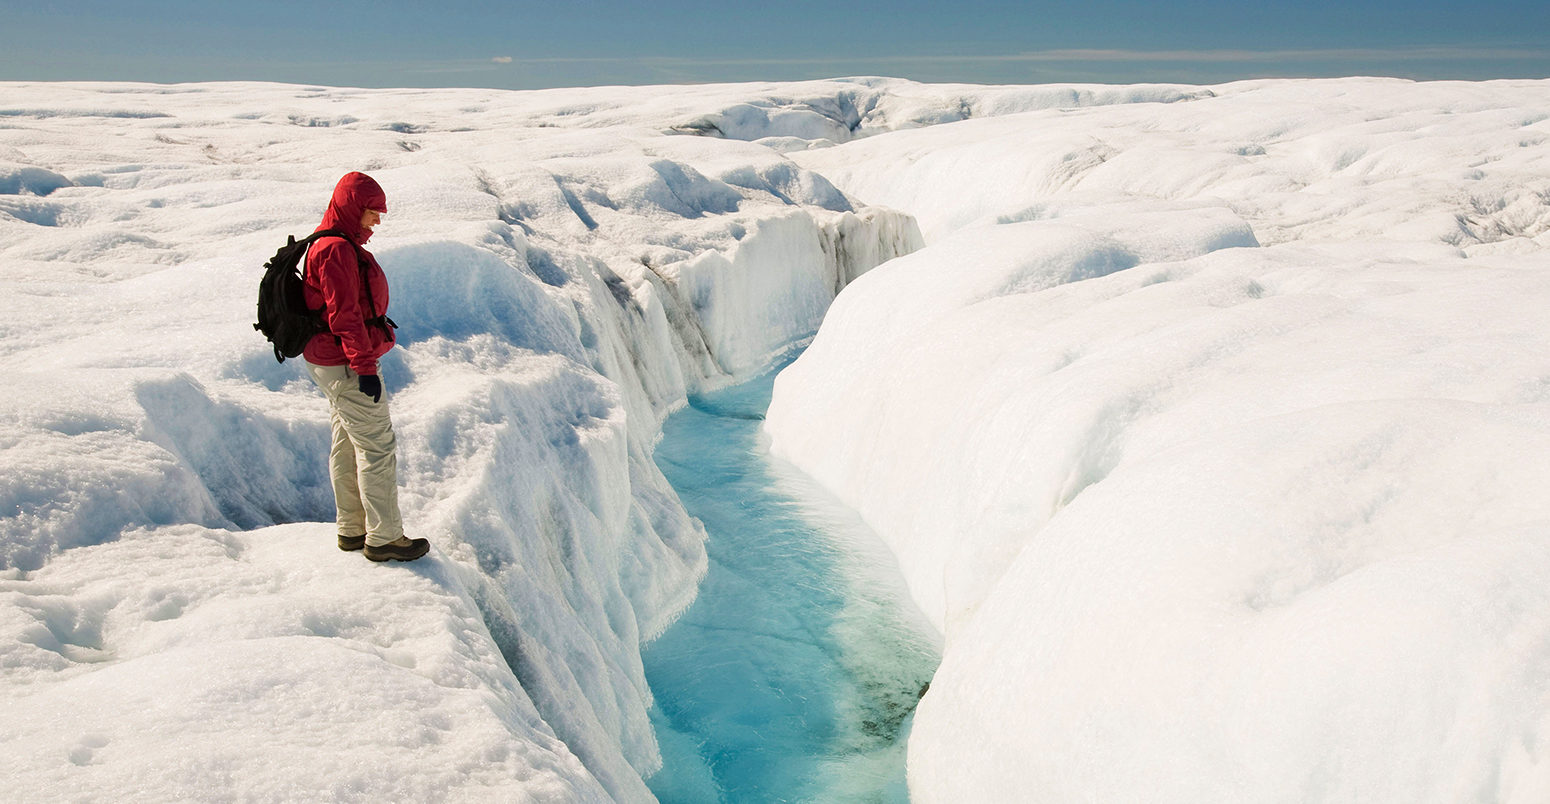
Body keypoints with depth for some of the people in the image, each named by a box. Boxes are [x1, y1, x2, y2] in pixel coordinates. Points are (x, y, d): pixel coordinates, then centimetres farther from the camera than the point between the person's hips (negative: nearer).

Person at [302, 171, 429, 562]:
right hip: (346, 365, -11)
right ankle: (384, 537, 2)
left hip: (330, 362, 11)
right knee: (378, 445, -5)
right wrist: (365, 367, -23)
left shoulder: (334, 245, 14)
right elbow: (345, 315, -23)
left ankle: (352, 529, 26)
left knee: (348, 444, 16)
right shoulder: (337, 250, -19)